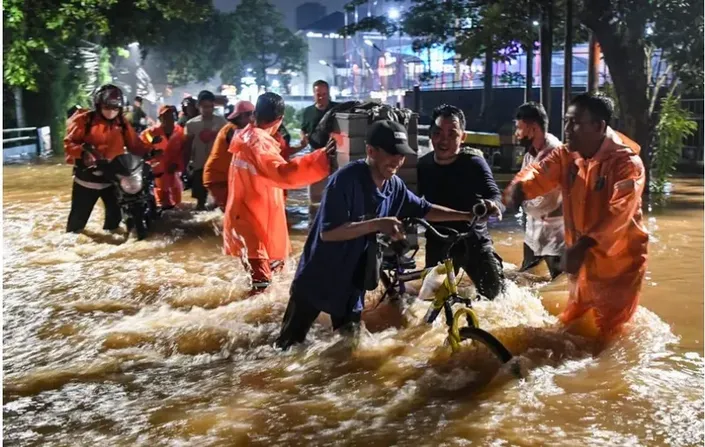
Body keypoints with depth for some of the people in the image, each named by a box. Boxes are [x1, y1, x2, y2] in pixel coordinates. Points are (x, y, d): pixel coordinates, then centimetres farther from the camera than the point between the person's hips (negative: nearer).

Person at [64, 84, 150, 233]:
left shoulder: (122, 123, 4)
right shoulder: (84, 120, -9)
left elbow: (135, 144, 1)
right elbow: (69, 142, -10)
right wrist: (83, 152, -29)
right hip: (87, 174, -4)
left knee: (115, 213, 16)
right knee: (79, 214, 6)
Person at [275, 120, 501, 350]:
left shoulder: (394, 186, -3)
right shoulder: (345, 180, -24)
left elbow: (425, 210, 10)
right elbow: (328, 232, -30)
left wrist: (469, 216, 3)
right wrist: (377, 224, -36)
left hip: (351, 283, 6)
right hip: (317, 280, -6)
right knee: (289, 346, 4)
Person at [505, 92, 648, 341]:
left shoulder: (626, 163, -19)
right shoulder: (566, 156, 0)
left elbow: (619, 214, -31)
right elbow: (539, 173, -16)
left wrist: (583, 245, -44)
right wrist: (519, 187, -40)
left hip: (618, 264, -6)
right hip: (583, 262, 6)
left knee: (609, 335, 5)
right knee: (570, 326, 20)